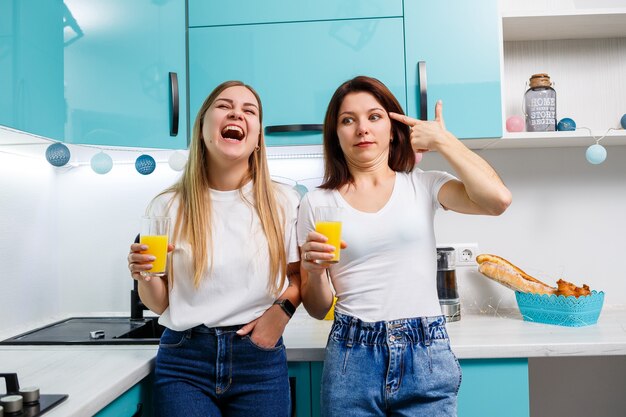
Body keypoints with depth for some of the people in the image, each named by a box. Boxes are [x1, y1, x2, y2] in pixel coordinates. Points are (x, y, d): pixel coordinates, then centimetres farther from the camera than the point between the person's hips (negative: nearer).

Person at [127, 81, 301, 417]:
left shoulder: (283, 202, -2)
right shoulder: (168, 206, -1)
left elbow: (299, 276, 8)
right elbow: (160, 304, 4)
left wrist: (282, 309, -11)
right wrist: (145, 276, -16)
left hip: (260, 361, 1)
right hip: (184, 363, 0)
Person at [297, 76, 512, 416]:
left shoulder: (423, 185, 4)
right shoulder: (317, 203, 3)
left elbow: (497, 199, -16)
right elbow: (317, 309, 6)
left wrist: (441, 139, -5)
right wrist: (315, 270, -17)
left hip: (426, 355, 0)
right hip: (352, 359, 0)